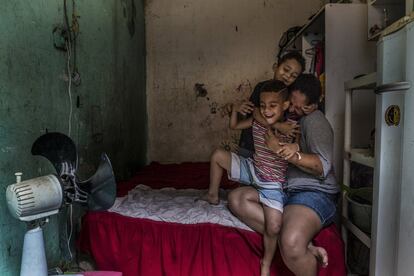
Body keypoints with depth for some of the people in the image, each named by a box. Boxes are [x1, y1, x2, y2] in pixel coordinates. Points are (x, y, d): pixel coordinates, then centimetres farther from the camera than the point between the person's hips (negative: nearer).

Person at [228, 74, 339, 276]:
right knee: (236, 198, -16)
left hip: (315, 192, -8)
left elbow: (323, 166, -17)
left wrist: (287, 153, -28)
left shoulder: (314, 119, -6)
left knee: (291, 246, -36)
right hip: (283, 190, 8)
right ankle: (304, 246, -21)